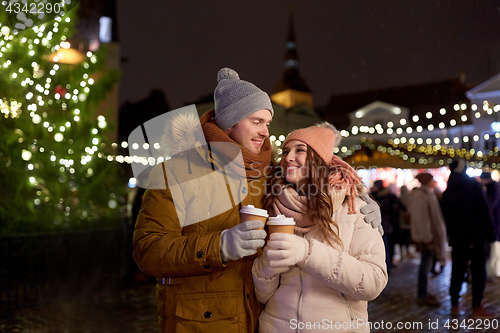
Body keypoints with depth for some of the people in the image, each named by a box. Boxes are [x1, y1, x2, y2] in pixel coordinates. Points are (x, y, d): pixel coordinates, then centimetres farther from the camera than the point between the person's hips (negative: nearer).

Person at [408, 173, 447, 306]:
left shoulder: (427, 194, 15)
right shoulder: (420, 195, -17)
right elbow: (420, 217, -22)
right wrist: (427, 237, -22)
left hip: (430, 234, 10)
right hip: (426, 235, -10)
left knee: (426, 263, 15)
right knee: (426, 264, -4)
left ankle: (423, 293, 24)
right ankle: (422, 296, 5)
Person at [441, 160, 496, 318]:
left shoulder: (447, 192, 5)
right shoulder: (474, 186, -9)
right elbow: (484, 212, -10)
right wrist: (490, 234, -5)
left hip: (457, 238, 5)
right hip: (476, 236, -4)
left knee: (457, 270, 11)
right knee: (478, 272, 2)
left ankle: (455, 305, 16)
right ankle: (477, 307, 4)